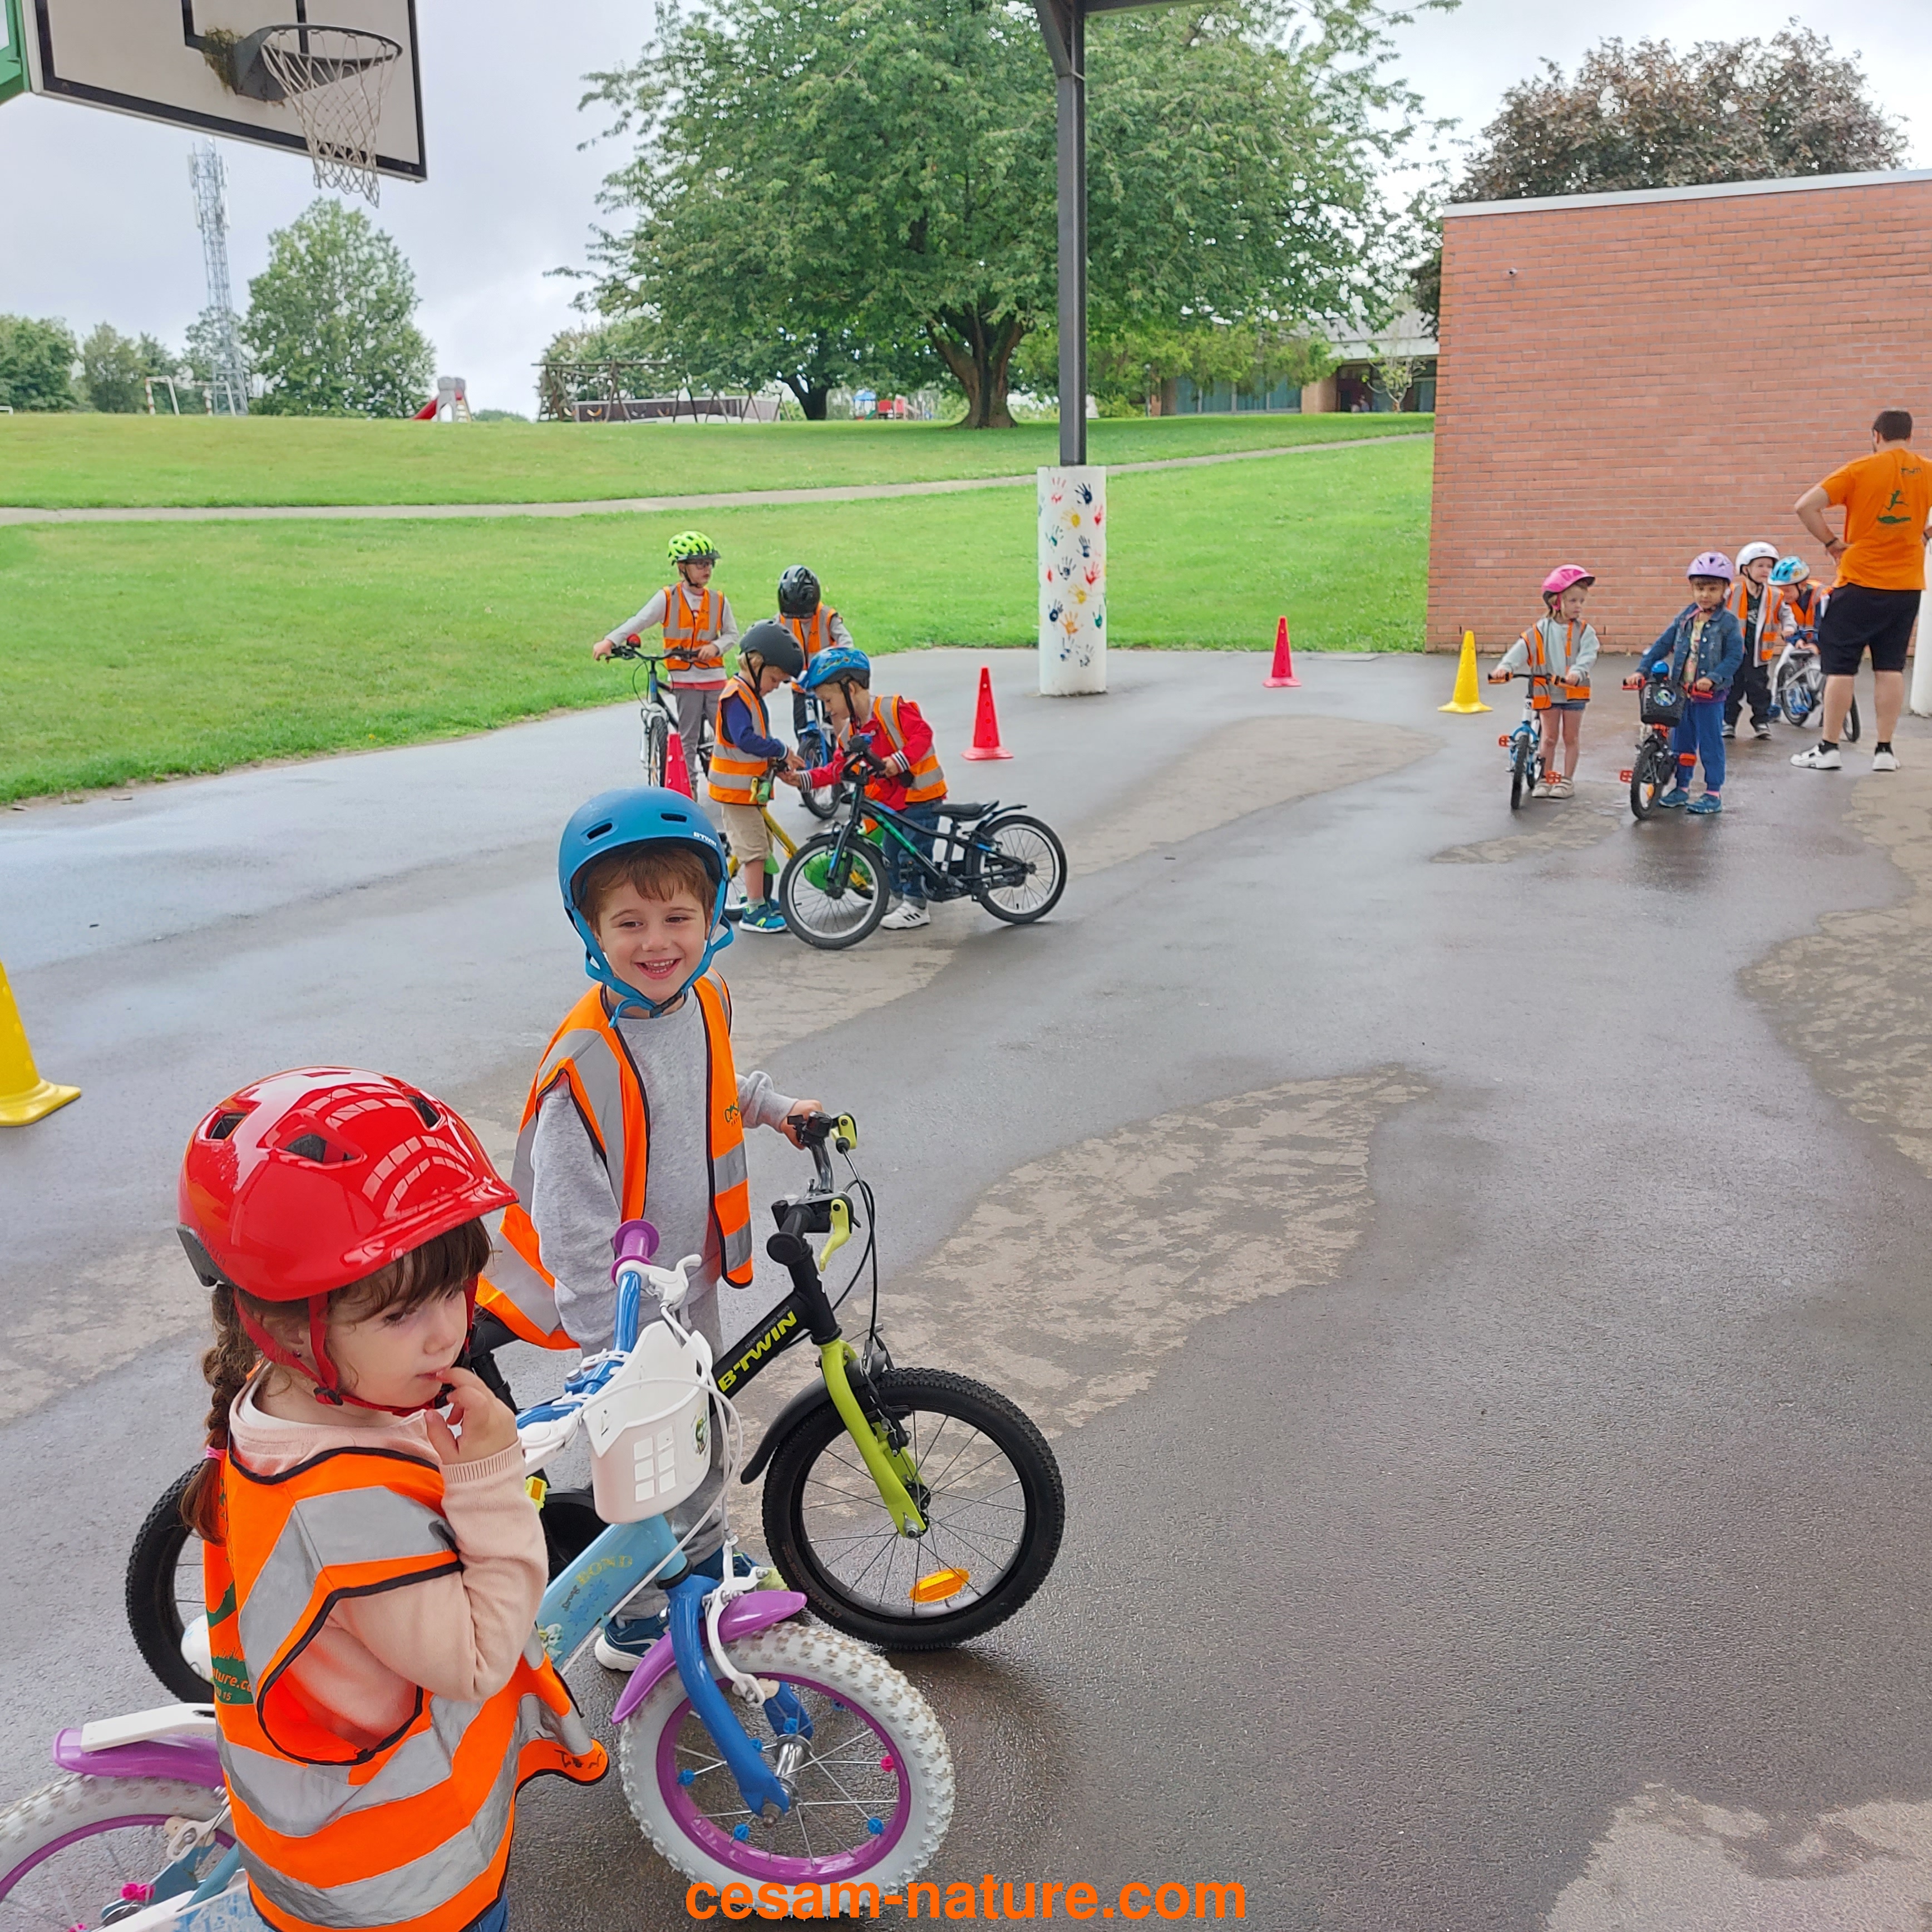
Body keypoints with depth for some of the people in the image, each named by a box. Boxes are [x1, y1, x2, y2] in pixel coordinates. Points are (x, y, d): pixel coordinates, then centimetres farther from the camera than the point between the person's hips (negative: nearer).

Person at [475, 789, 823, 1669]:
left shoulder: (706, 1001, -6)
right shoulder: (582, 1064, -30)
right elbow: (574, 1228, -27)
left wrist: (771, 1105, 9)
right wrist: (615, 1348, -26)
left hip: (695, 1274, 7)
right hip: (628, 1301, -7)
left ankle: (704, 1559, 51)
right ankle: (632, 1621, 33)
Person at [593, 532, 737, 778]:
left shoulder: (719, 601, 4)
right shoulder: (668, 598, -3)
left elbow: (732, 633, 9)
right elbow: (639, 621, -10)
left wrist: (716, 647, -13)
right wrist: (609, 642, -22)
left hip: (714, 676, 2)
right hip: (684, 678, -1)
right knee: (688, 737, 4)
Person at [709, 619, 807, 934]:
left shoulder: (753, 697, 14)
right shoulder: (736, 696, -18)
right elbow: (746, 739, -30)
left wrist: (779, 767, 5)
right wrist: (782, 751, -21)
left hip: (751, 787, 10)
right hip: (737, 789, -10)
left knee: (759, 845, 19)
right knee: (754, 848, -7)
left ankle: (759, 898, 33)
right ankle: (755, 911, -2)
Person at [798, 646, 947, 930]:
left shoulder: (893, 710, -17)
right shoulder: (850, 731, 7)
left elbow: (923, 734, -25)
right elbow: (838, 768, 7)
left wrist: (899, 760, -37)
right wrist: (807, 778, -6)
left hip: (922, 795, -8)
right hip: (894, 800, 8)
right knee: (891, 852, 14)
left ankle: (916, 906, 3)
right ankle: (899, 898, 30)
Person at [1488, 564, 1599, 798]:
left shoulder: (1584, 632, -4)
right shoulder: (1541, 630, -5)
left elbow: (1587, 656, -17)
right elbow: (1522, 649, -15)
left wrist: (1577, 673, -37)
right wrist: (1505, 666, -33)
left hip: (1574, 691, 0)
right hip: (1547, 691, 0)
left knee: (1571, 737, 8)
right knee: (1550, 737, 9)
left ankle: (1567, 780, 16)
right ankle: (1546, 778, 18)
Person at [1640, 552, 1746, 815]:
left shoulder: (1729, 623, -7)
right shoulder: (1685, 618, 6)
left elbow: (1734, 657, -13)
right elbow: (1663, 645, 7)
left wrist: (1713, 678, -27)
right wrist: (1644, 670, -5)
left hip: (1710, 695, -5)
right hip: (1681, 693, 5)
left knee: (1710, 744, 0)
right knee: (1681, 743, 13)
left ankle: (1714, 794, 9)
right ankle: (1681, 788, 26)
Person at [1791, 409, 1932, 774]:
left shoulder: (1860, 470, -8)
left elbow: (1805, 506, -15)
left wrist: (1832, 542, -5)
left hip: (1860, 582, -4)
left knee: (1840, 666, 3)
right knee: (1890, 666, 9)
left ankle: (1828, 748, 5)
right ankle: (1885, 750, 11)